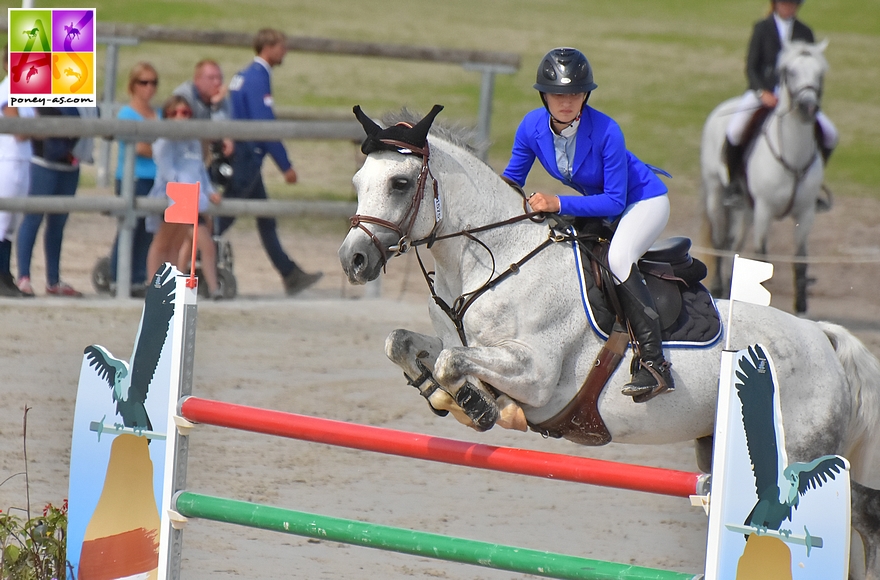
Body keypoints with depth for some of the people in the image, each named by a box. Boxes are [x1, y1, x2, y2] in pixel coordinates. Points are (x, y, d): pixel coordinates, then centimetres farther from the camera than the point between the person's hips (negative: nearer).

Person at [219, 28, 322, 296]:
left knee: (266, 220, 12)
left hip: (243, 159, 10)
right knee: (224, 217, -6)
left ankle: (291, 276, 16)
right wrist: (286, 166, -16)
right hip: (247, 158, -10)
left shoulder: (243, 76, 13)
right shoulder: (258, 78, -16)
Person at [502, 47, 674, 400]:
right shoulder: (533, 127, -15)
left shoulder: (606, 132, -32)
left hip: (645, 201, -8)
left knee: (617, 257, -32)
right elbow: (511, 180, 0)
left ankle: (655, 364, -32)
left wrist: (558, 204, -39)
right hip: (598, 204, 8)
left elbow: (614, 202, -30)